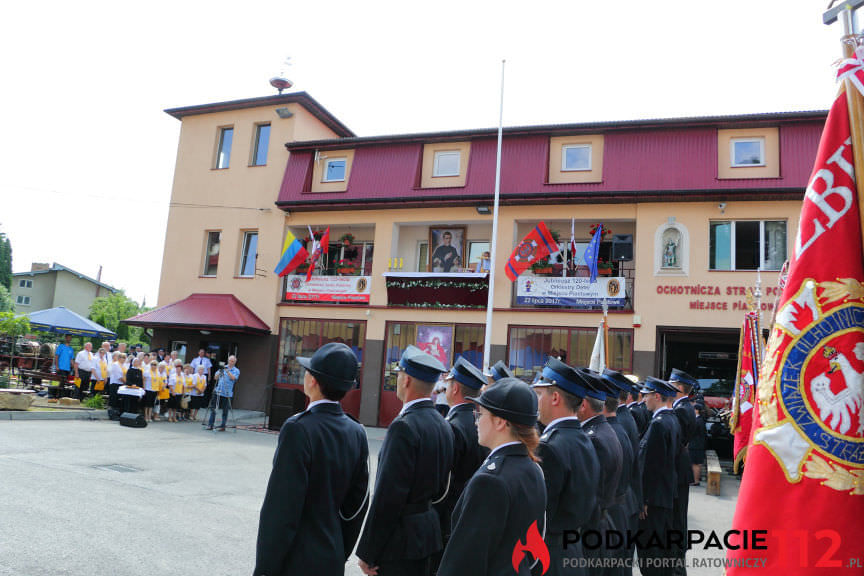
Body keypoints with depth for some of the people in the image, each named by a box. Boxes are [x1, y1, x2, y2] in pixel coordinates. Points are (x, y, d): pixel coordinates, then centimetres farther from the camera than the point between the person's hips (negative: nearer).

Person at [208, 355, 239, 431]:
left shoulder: (236, 370, 3)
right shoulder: (223, 368, 12)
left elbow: (233, 378, -15)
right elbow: (216, 377, 8)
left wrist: (227, 371, -27)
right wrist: (220, 372, -12)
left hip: (227, 393, -3)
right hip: (218, 391, 3)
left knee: (225, 411, 2)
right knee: (213, 408, 1)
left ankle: (223, 426, 10)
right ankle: (210, 425, 7)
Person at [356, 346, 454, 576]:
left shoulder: (404, 427, -21)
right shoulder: (443, 425, 6)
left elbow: (388, 496, -21)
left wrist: (368, 552, -15)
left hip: (400, 542, -8)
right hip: (428, 531, 8)